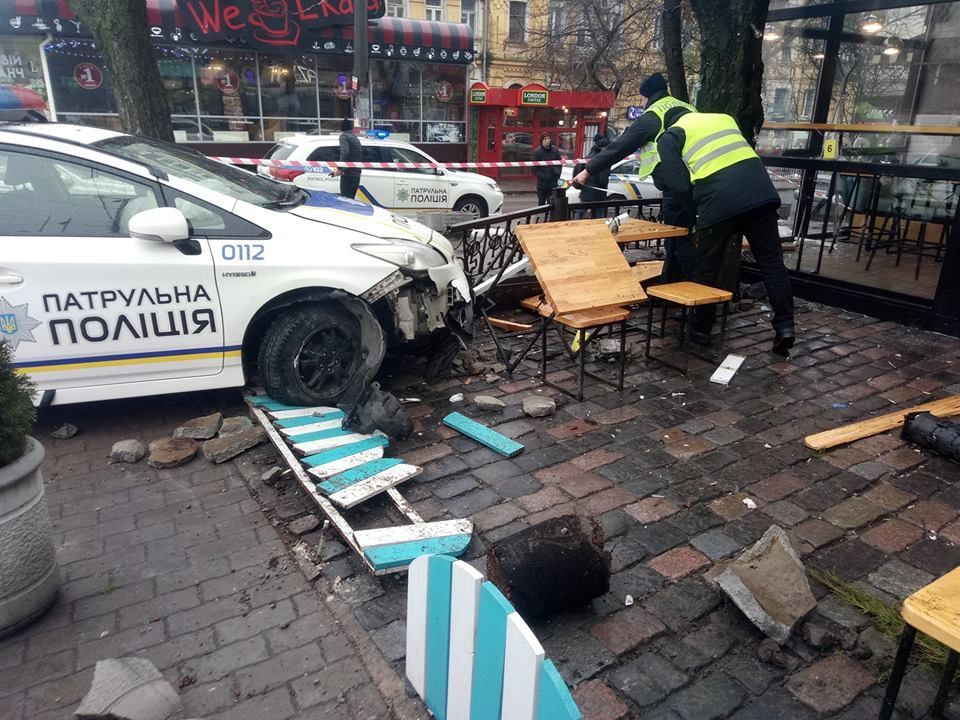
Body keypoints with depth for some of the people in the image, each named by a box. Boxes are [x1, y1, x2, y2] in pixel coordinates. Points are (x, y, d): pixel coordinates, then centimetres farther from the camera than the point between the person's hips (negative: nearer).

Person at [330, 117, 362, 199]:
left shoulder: (344, 136, -2)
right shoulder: (356, 139, 23)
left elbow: (345, 152, -21)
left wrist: (339, 168, -22)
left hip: (348, 175, -8)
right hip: (357, 176, 8)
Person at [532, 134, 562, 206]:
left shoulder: (555, 150, 4)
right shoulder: (537, 152, -4)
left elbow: (559, 164, 14)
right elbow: (535, 169, -5)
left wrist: (557, 172, -4)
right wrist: (544, 176, -15)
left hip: (553, 183, 2)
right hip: (542, 183, -2)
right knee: (541, 203, 5)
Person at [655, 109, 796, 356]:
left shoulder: (670, 136, 15)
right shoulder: (724, 118, 31)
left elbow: (678, 184, 4)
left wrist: (698, 211, 19)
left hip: (719, 197, -4)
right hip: (759, 188, 4)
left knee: (707, 268, 11)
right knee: (771, 261, 9)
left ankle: (701, 329, 21)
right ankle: (785, 326, 7)